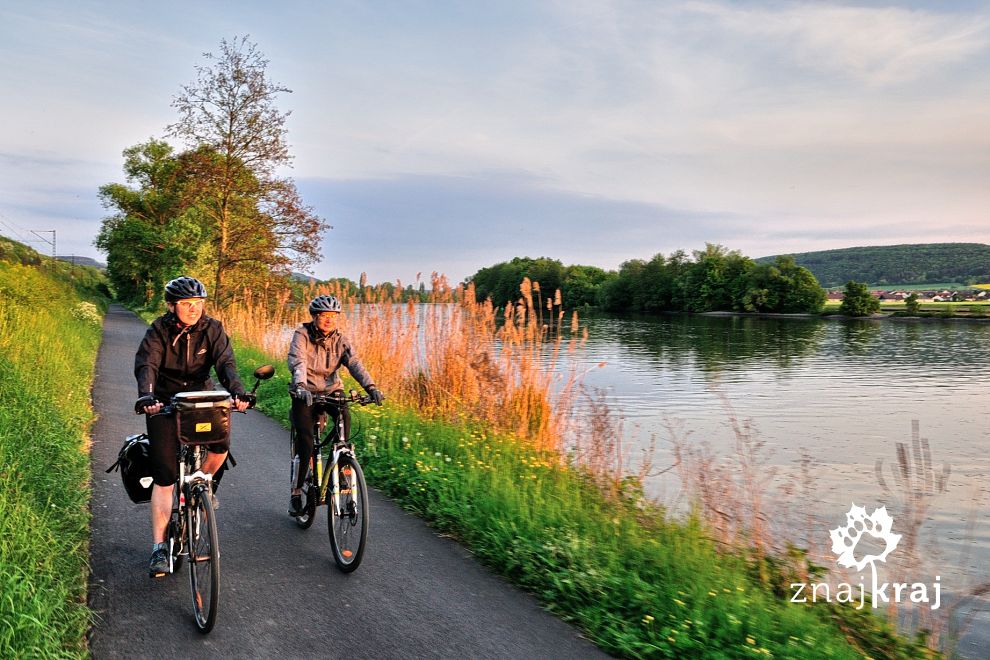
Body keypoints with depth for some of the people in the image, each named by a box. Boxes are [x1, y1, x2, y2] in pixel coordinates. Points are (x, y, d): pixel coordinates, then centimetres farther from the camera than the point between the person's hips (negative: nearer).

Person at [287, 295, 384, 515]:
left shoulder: (340, 340, -3)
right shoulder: (302, 335, -12)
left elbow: (355, 364, -18)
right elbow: (297, 362, -28)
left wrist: (371, 387, -34)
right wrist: (301, 386, -48)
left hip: (331, 390, 3)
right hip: (305, 393, -2)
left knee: (344, 418, -29)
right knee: (305, 443, -14)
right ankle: (296, 493, 4)